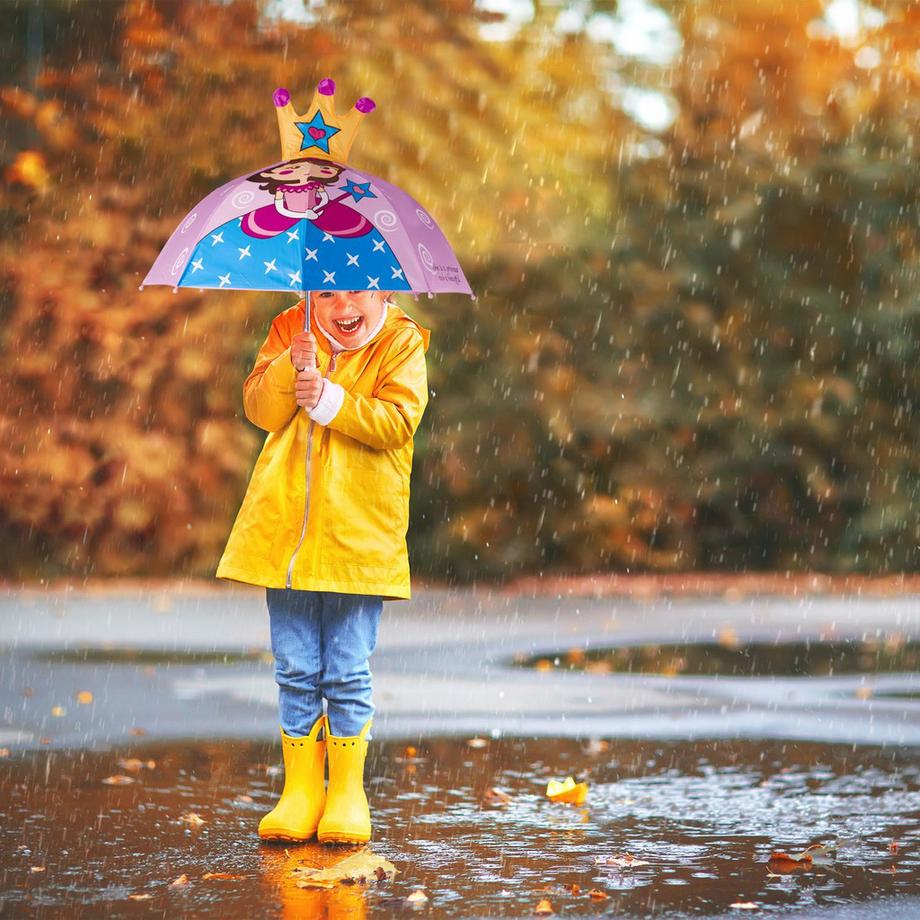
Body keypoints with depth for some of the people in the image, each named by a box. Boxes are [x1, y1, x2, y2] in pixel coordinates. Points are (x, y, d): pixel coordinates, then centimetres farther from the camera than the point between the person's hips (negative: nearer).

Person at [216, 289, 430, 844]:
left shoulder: (402, 343, 0)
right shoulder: (289, 332, 8)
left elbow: (398, 421, -12)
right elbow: (259, 408, -2)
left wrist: (330, 400, -22)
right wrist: (292, 368, -19)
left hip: (359, 539, -3)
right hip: (286, 529, 3)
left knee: (348, 672, 1)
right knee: (295, 670, 7)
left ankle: (347, 793, 13)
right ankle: (301, 790, 16)